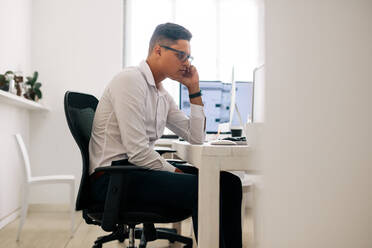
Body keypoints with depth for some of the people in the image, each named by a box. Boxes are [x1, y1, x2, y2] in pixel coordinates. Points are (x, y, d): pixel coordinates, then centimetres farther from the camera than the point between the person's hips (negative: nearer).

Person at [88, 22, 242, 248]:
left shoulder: (163, 95, 15)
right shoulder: (130, 80, -12)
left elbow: (196, 138, 14)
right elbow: (137, 152, -21)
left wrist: (194, 89, 9)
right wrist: (177, 173, -12)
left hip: (139, 168, 9)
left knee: (228, 183, -3)